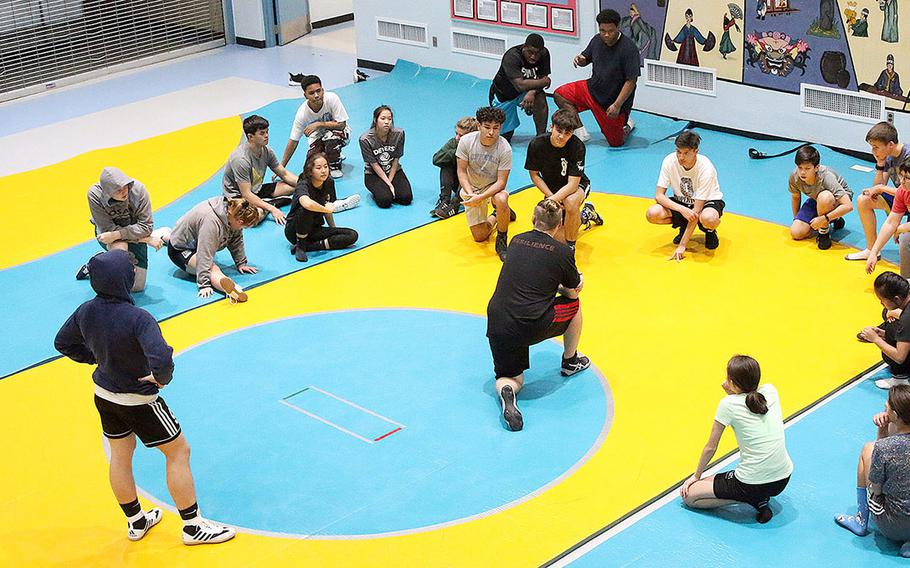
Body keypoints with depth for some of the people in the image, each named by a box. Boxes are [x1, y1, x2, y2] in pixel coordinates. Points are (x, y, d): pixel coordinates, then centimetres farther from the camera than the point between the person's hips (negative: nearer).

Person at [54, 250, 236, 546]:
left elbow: (63, 343, 5)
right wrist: (163, 377, -23)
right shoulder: (137, 318, -33)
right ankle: (193, 526, 18)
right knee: (178, 451, 9)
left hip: (104, 395, 7)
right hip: (138, 400, -7)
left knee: (120, 455, 23)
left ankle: (135, 522, 41)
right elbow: (161, 358, -44)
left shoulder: (86, 311, -11)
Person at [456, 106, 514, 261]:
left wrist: (480, 197, -35)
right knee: (480, 237, -2)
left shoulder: (505, 148, -24)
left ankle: (502, 241, -15)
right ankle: (495, 217, 33)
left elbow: (501, 182, -22)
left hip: (494, 187, -2)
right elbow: (462, 170, -11)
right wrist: (470, 193, -26)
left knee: (501, 200, -39)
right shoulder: (466, 141, -19)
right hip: (471, 188, 2)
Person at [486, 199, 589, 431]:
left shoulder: (516, 241, 11)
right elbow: (572, 292, 11)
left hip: (496, 323, 4)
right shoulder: (562, 252, -3)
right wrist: (577, 281, 32)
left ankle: (506, 390, -16)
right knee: (574, 305, 25)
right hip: (531, 326, -4)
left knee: (512, 377, 20)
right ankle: (570, 362, 40)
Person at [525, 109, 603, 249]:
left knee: (570, 202, -41)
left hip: (577, 186, -3)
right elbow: (534, 174, -6)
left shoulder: (577, 146, -28)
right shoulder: (537, 144, -20)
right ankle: (585, 215, 29)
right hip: (551, 189, 3)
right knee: (559, 239, -5)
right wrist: (551, 197, -18)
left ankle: (570, 247, -15)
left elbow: (572, 184, -29)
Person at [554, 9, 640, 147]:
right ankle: (580, 133, -4)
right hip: (593, 89, 6)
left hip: (614, 100, -6)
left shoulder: (629, 48, -23)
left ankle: (627, 126, 39)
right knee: (560, 95, -11)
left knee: (616, 142, 4)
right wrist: (580, 60, -12)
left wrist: (617, 105, -26)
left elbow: (631, 81, -22)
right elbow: (586, 60, 14)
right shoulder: (597, 40, -4)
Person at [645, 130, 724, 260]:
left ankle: (710, 232, -1)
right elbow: (659, 195, -18)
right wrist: (682, 209, -38)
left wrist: (682, 245, -31)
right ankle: (684, 226, 6)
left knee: (708, 219, -41)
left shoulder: (706, 169, -31)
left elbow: (696, 211, -30)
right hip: (681, 202, 4)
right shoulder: (670, 161, -21)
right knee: (652, 214, -26)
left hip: (707, 201, -4)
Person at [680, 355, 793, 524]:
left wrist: (697, 476, 15)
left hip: (752, 483, -6)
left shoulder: (728, 404, -11)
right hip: (784, 479, 6)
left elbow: (710, 448, -1)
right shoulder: (770, 391, 1)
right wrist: (732, 393, 9)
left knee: (688, 495, 7)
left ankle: (753, 499, -2)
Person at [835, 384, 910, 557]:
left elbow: (875, 489, -10)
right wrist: (884, 429, -6)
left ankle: (861, 521, 23)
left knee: (867, 449, 10)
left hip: (893, 529, -4)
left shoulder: (883, 447, -26)